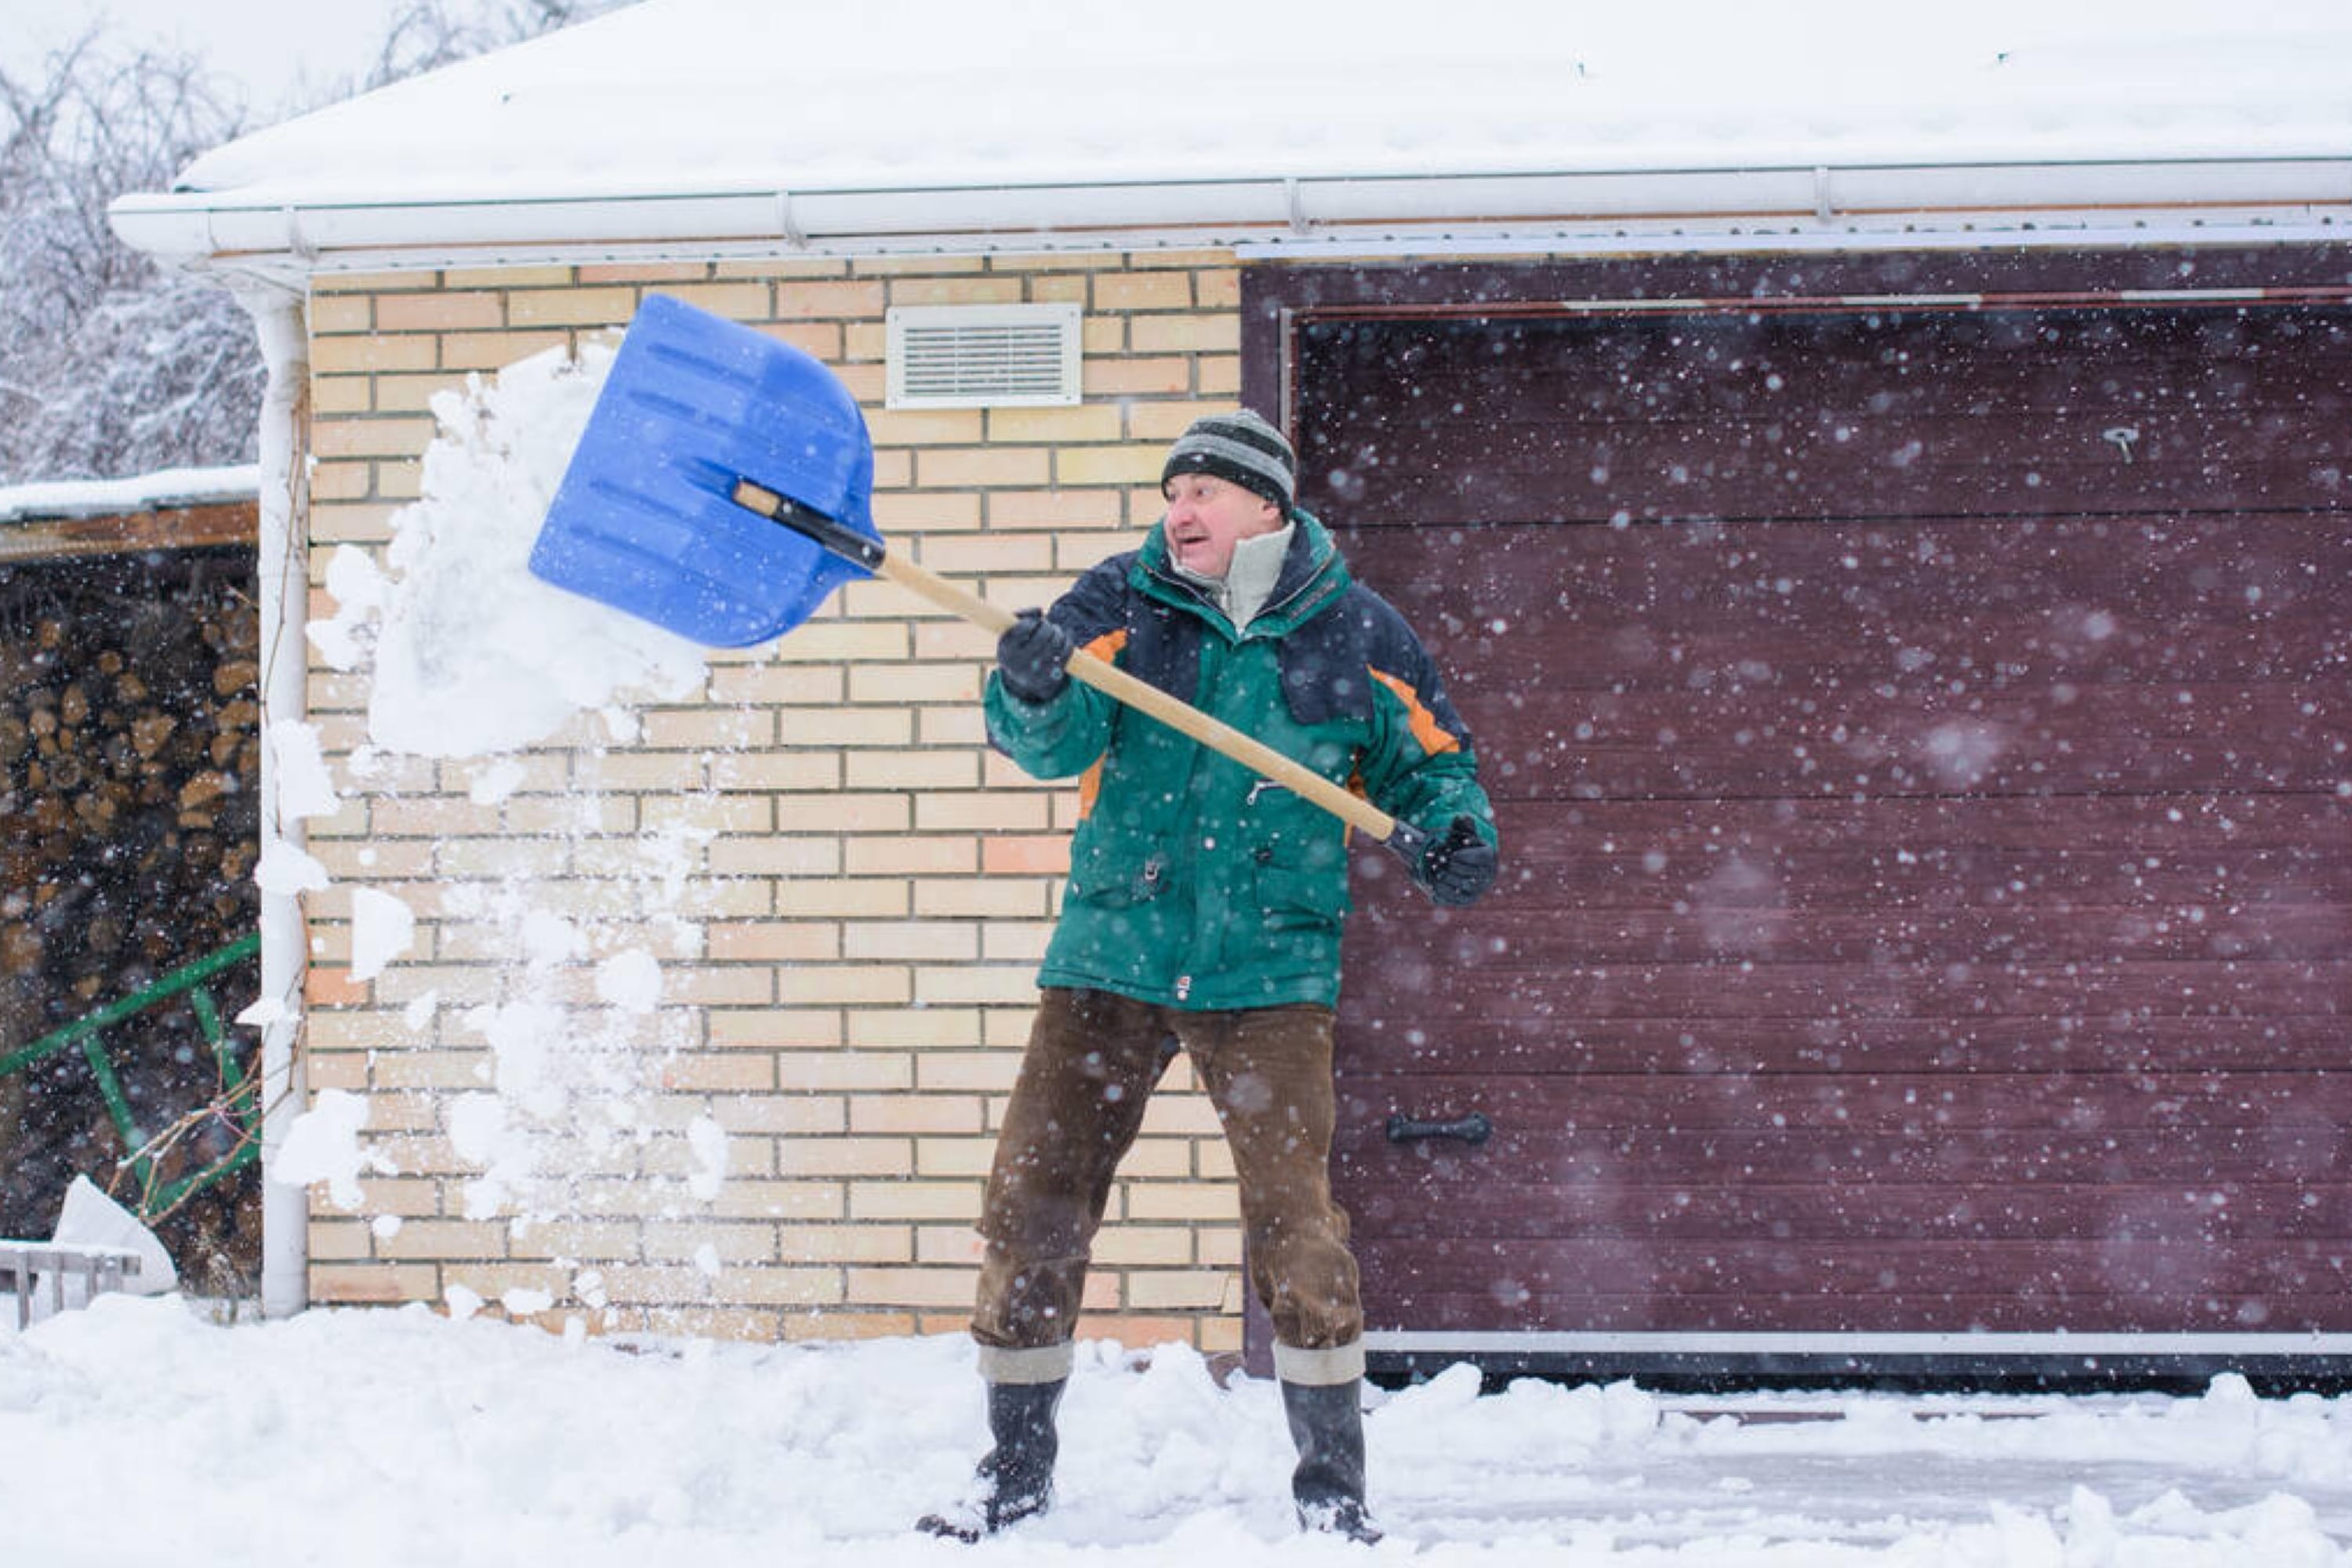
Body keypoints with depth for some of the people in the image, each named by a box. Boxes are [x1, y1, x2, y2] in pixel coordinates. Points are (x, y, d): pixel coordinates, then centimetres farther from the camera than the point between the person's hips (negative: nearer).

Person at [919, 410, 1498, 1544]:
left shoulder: (1354, 635, 2)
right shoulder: (1121, 603, 2)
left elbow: (1427, 758, 14)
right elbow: (1058, 746, -9)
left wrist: (1453, 833, -7)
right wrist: (1035, 691, -32)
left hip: (1267, 973, -2)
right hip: (1109, 953, 2)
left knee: (1291, 1215, -11)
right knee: (1032, 1200, 1)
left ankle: (1332, 1483, 3)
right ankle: (1016, 1470, 16)